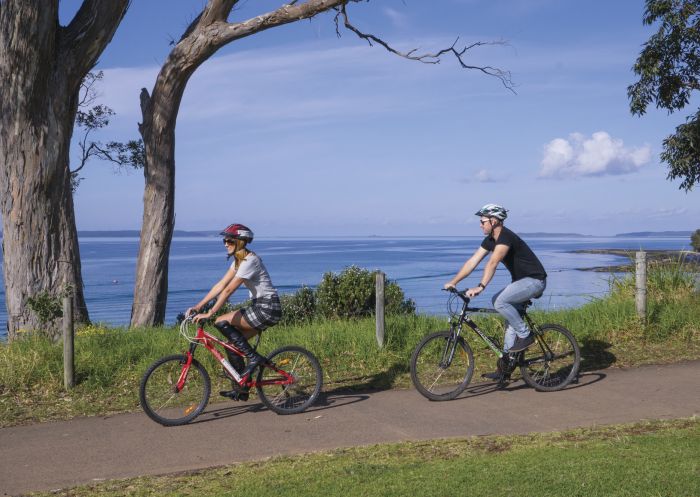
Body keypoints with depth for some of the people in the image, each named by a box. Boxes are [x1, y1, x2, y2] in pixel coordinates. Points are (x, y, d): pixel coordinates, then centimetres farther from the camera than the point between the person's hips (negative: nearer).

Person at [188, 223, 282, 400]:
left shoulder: (249, 260, -17)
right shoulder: (239, 260, 12)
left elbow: (228, 290, -22)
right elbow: (220, 285, 10)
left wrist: (209, 313, -23)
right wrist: (198, 306, 4)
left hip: (268, 308, -9)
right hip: (260, 307, 9)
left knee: (222, 323, -15)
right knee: (233, 344, 5)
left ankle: (253, 357, -7)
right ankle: (240, 390, 13)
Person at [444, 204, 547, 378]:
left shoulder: (506, 237, -23)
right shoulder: (490, 240, 6)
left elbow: (492, 263, -37)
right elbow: (472, 261, 3)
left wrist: (480, 287, -46)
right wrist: (453, 282, -4)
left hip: (535, 280, -10)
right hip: (521, 281, 10)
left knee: (500, 301, -27)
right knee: (511, 319, 8)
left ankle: (525, 335, -11)